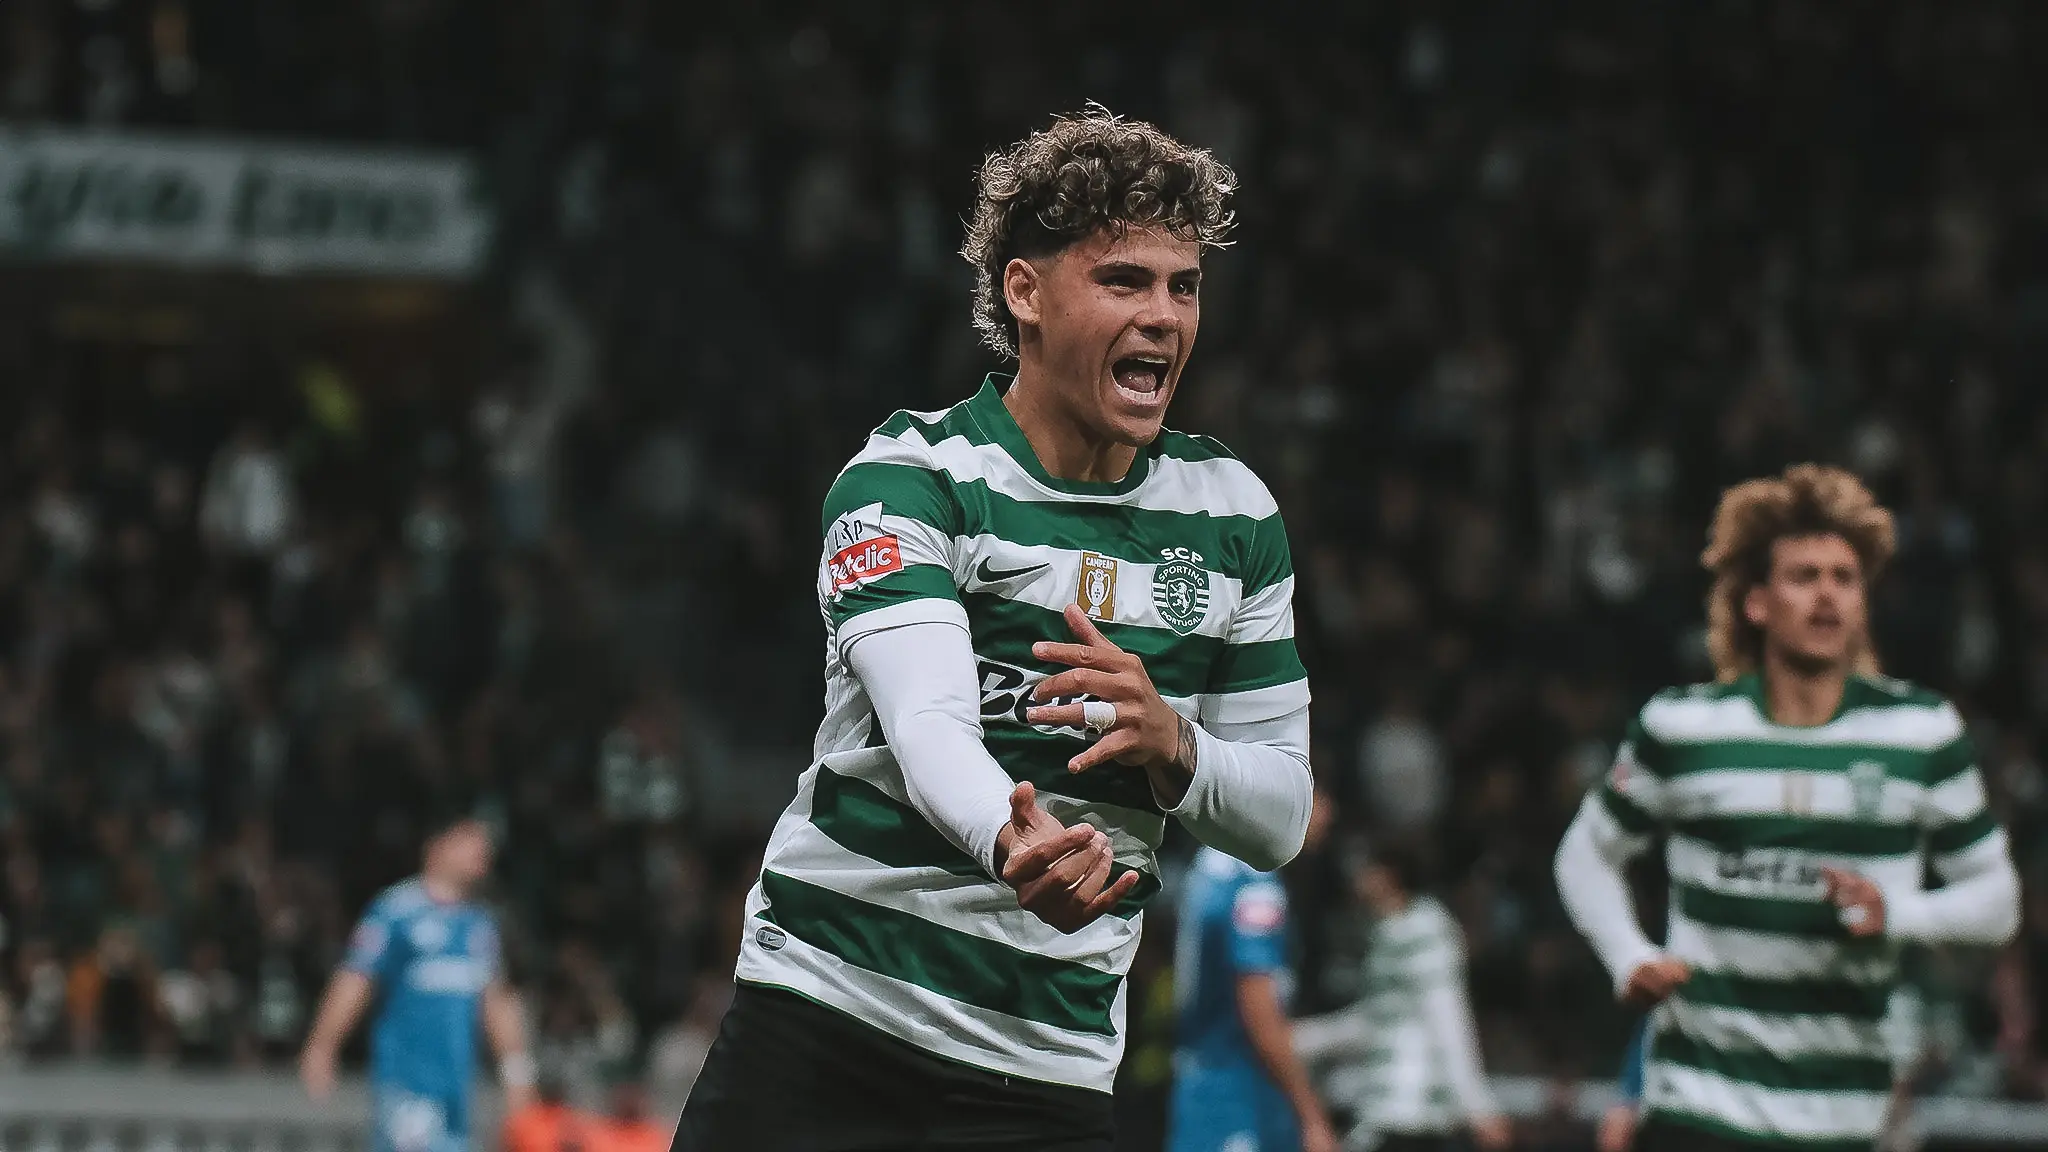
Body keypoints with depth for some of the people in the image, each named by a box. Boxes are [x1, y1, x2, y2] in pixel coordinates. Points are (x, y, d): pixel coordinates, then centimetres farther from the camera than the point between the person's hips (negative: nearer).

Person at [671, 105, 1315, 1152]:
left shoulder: (1234, 516, 8)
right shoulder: (907, 476, -6)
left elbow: (1281, 815, 9)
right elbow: (928, 724, -23)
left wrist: (1174, 746, -13)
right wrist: (1013, 841, -45)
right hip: (823, 1026, -3)